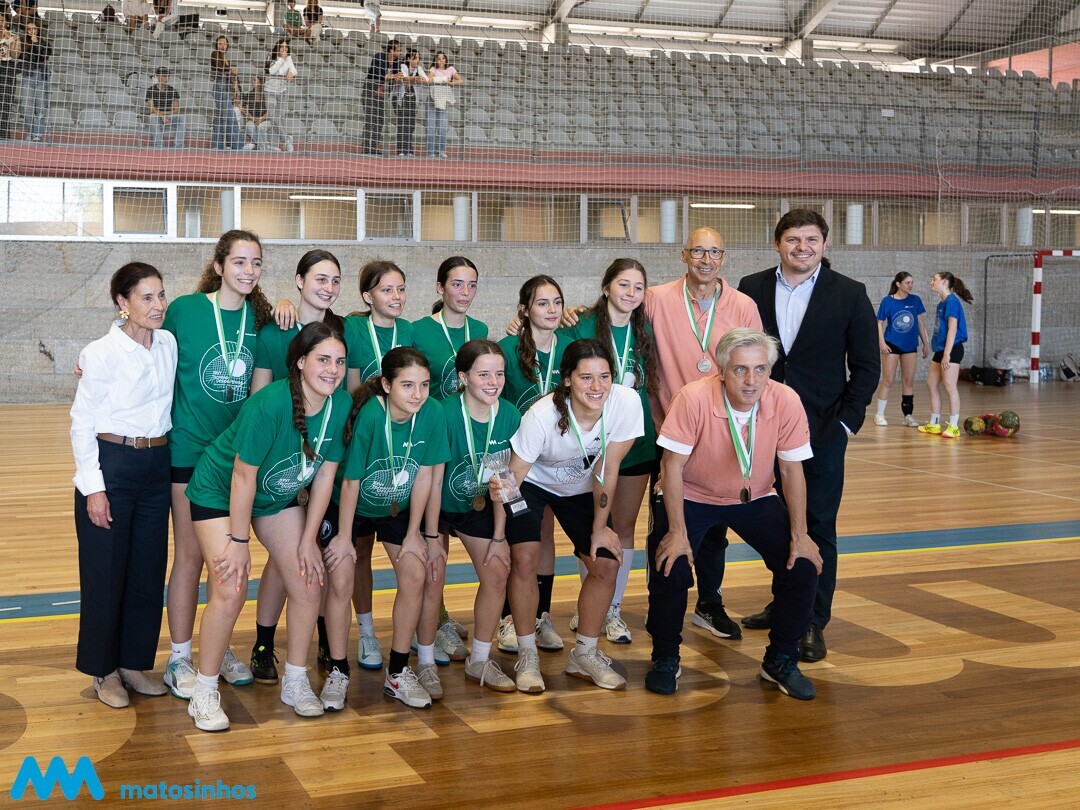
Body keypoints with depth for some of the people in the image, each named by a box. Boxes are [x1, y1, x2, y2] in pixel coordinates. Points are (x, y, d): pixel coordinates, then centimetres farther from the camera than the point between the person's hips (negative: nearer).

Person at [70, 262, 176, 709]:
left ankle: (135, 662, 25)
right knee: (105, 572, 3)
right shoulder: (102, 354, -12)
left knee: (149, 570, 11)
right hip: (111, 466, -5)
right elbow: (82, 423, -10)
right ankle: (105, 670, 18)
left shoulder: (170, 345, 3)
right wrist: (93, 487, -13)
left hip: (157, 466, 5)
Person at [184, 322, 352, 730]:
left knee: (308, 585, 1)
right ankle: (204, 693, 0)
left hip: (280, 496, 6)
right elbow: (244, 475, -27)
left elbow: (325, 472, -7)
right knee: (231, 592, -17)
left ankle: (296, 682, 19)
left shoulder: (341, 405, -16)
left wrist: (309, 539, -4)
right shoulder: (268, 405, -34)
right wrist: (239, 541, -20)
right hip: (220, 492, -6)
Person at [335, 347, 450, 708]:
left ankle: (398, 671, 4)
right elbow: (351, 480, -22)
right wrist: (344, 539, -17)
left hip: (400, 508, 3)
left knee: (419, 575, -10)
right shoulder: (370, 415, -30)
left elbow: (425, 477, -11)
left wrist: (418, 535, -6)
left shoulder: (433, 412, -20)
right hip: (356, 506, -3)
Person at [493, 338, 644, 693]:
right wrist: (502, 490, -55)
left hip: (580, 489, 3)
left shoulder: (627, 403, -30)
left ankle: (585, 654, 14)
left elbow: (607, 470, -18)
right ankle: (527, 655, -2)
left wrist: (599, 528, -11)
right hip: (533, 481, -3)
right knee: (524, 559, -21)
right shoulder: (542, 415, -37)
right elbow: (515, 474, -31)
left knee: (606, 563, -7)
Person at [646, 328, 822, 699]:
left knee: (802, 567, -11)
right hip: (694, 497, -2)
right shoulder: (694, 398, -29)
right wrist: (678, 532, -22)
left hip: (756, 498, 3)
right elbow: (672, 465, -21)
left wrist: (799, 535, -9)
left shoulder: (786, 402, -21)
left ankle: (781, 661, 13)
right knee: (670, 568, -21)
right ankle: (665, 659, 7)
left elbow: (792, 472, -9)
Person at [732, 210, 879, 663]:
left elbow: (866, 365, 0)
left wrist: (847, 421, -8)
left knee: (817, 527, 3)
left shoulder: (849, 294, -1)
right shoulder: (752, 289, 3)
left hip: (821, 431, -2)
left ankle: (813, 624, 12)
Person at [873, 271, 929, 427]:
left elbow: (920, 323, 9)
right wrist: (882, 342, -13)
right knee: (888, 381, -1)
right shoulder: (887, 301, -6)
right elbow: (879, 323, -2)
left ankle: (908, 415, 15)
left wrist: (925, 343, 8)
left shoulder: (915, 300, 1)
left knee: (909, 381, 7)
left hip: (910, 346, 3)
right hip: (892, 345, -3)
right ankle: (879, 414, 9)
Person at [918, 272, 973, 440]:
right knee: (931, 383, 11)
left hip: (951, 349, -10)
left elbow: (952, 329, -18)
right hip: (940, 349, 10)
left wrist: (947, 354, -22)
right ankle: (934, 424, 19)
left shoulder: (951, 301, -13)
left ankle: (953, 427, -4)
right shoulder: (942, 303, 14)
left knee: (950, 387, -8)